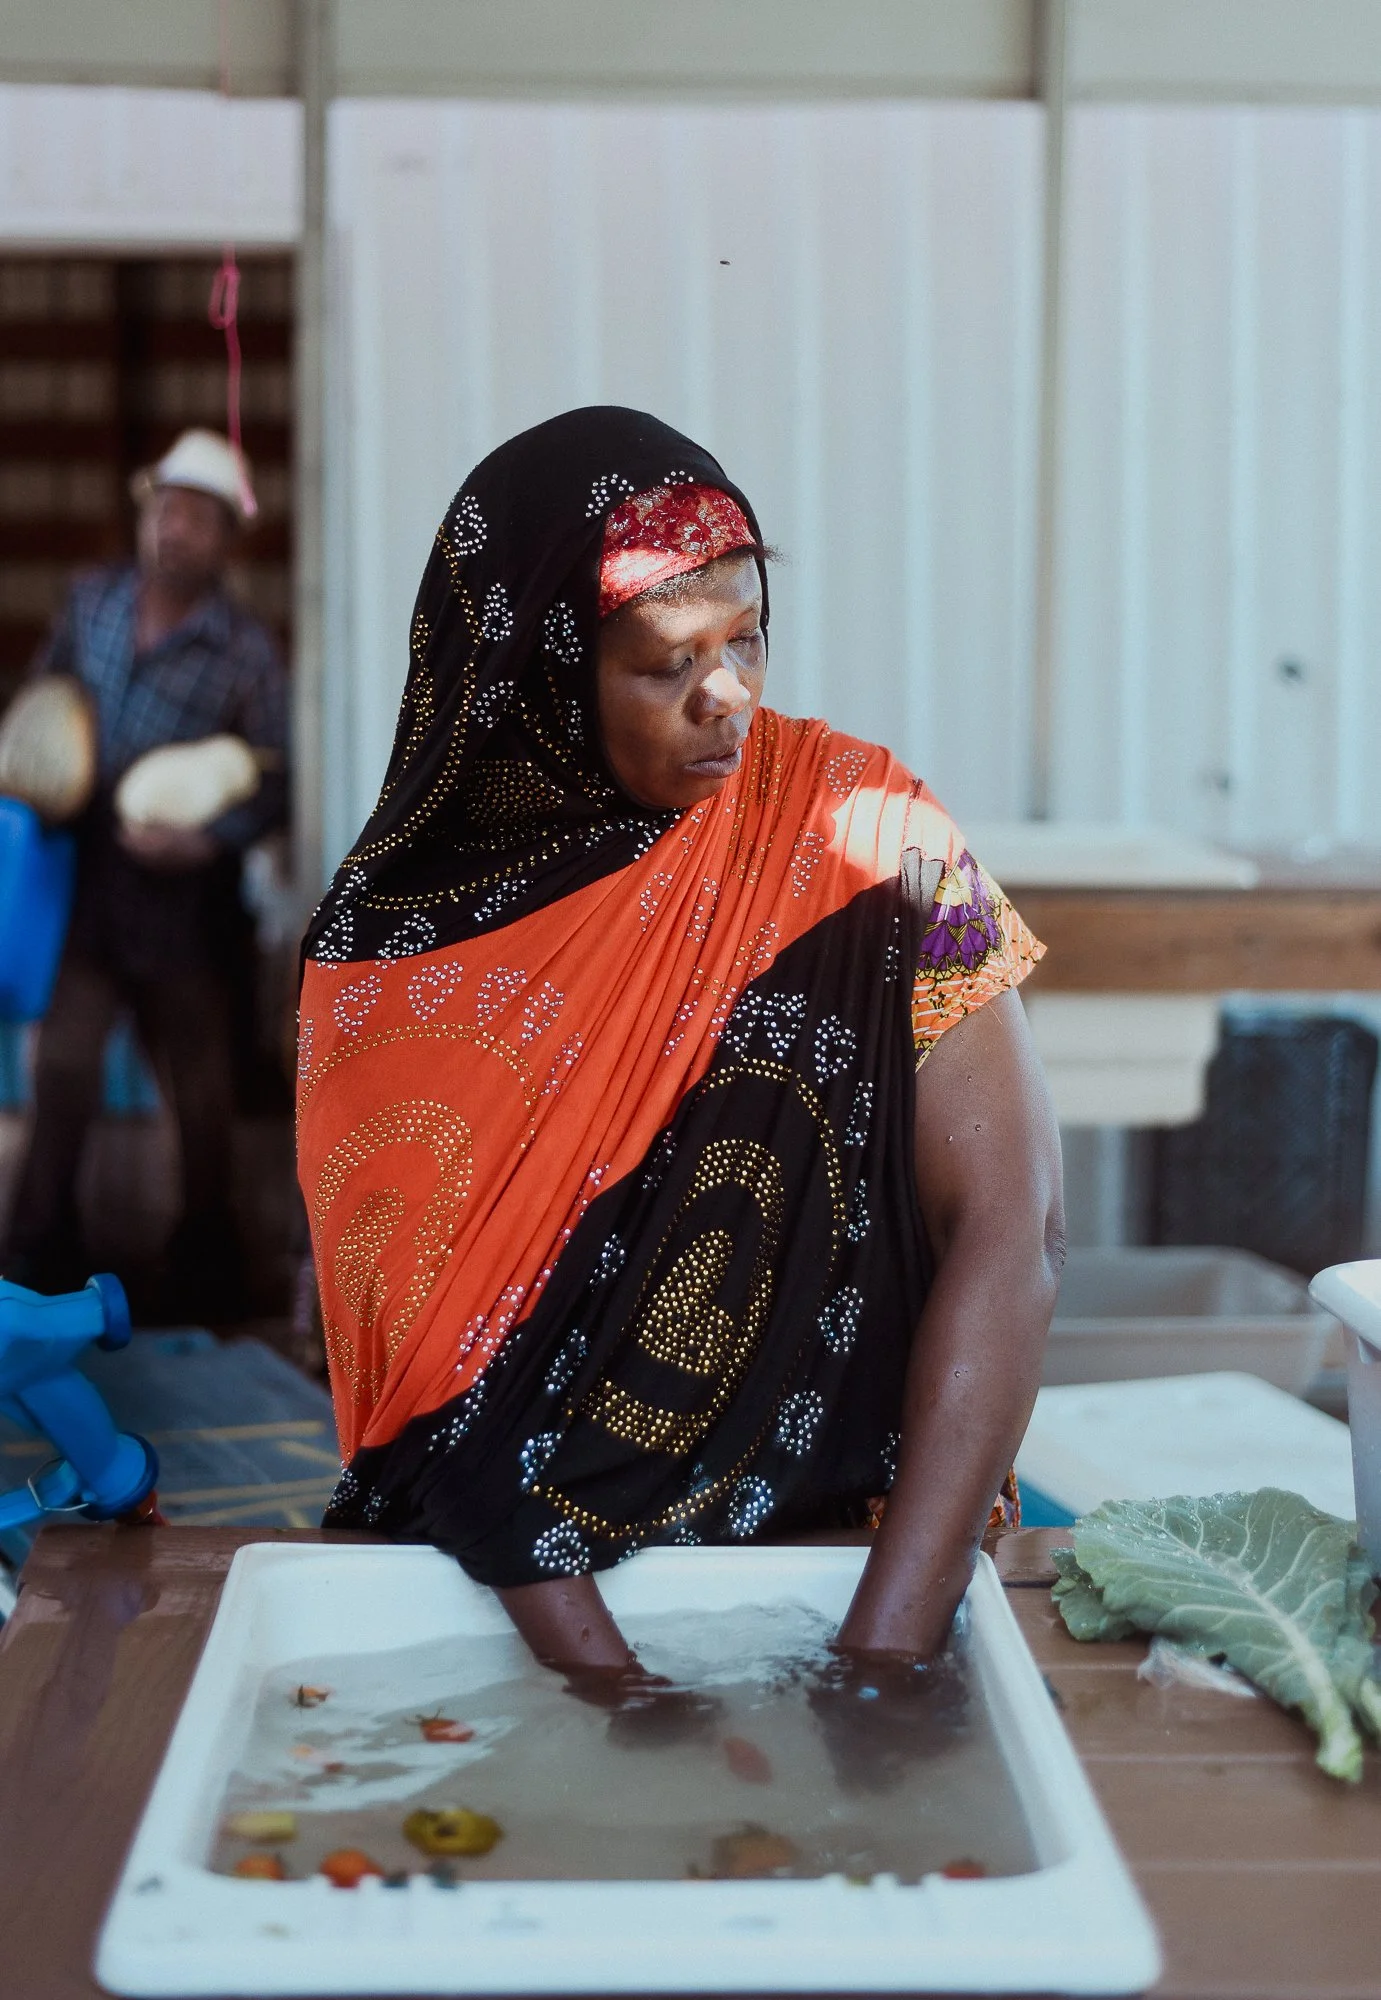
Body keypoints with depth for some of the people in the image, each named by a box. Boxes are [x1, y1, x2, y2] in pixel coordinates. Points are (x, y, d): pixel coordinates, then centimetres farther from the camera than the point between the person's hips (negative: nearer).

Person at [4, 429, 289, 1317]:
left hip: (183, 892, -3)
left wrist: (206, 839, -22)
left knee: (199, 1079, 10)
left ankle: (207, 1266, 26)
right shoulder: (92, 600, 4)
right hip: (87, 879, 3)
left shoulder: (244, 650, -8)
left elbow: (277, 783, -8)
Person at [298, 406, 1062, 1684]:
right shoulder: (389, 948, -4)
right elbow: (417, 1336, -7)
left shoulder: (861, 834, -7)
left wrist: (881, 1660, -19)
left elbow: (1009, 1230, -12)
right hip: (519, 1566, 1)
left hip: (847, 1535, -1)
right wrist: (595, 1670, -19)